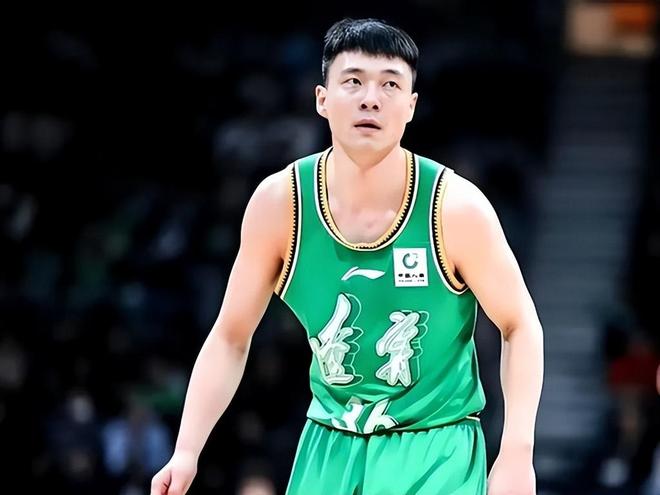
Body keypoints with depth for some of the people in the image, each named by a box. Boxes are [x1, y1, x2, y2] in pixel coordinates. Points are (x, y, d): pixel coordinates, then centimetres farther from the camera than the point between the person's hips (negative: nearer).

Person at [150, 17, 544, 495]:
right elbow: (231, 338, 0)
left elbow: (520, 326, -5)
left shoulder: (455, 207, -15)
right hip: (330, 448, 3)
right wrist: (187, 452, -9)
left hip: (435, 453, -2)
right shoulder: (279, 203, -9)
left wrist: (517, 454, -14)